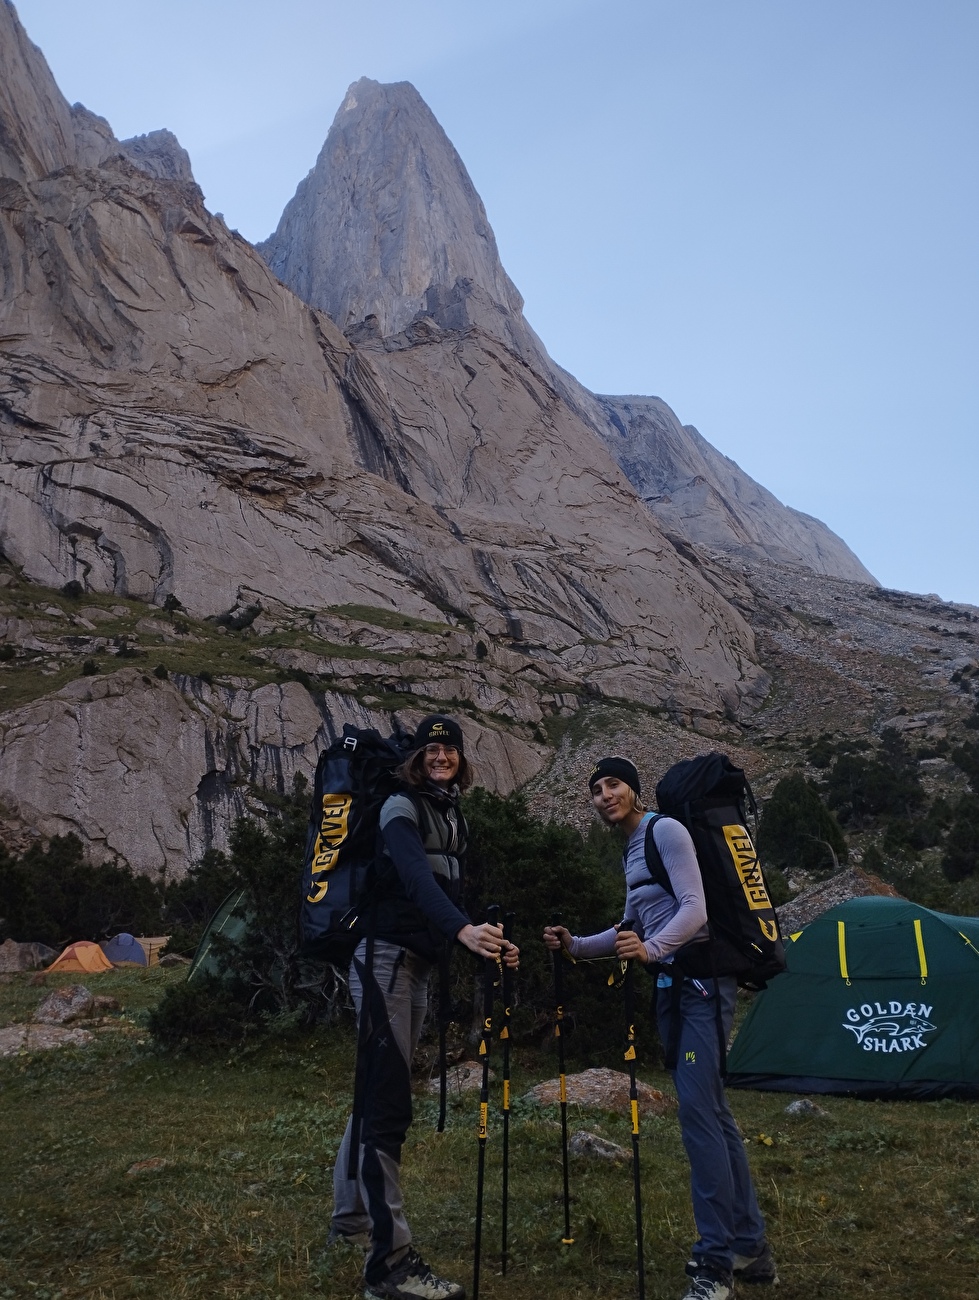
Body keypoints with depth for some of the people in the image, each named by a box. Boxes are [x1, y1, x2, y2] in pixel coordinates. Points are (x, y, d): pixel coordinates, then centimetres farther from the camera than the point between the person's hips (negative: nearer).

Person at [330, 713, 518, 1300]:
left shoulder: (454, 817, 15)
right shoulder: (402, 808, -11)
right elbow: (415, 878, -29)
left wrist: (488, 940, 5)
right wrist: (462, 930, -43)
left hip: (419, 964, 9)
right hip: (385, 959, -9)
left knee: (380, 1092, 18)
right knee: (388, 1101, -11)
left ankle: (352, 1218, 33)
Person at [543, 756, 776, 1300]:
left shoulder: (666, 830, -9)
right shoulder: (631, 850, 18)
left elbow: (695, 909, -19)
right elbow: (635, 926, 22)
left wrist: (650, 948, -34)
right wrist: (577, 945, 13)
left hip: (702, 979, -9)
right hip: (673, 983, 9)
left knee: (698, 1109, -13)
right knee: (712, 1112, 11)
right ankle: (750, 1246, 20)